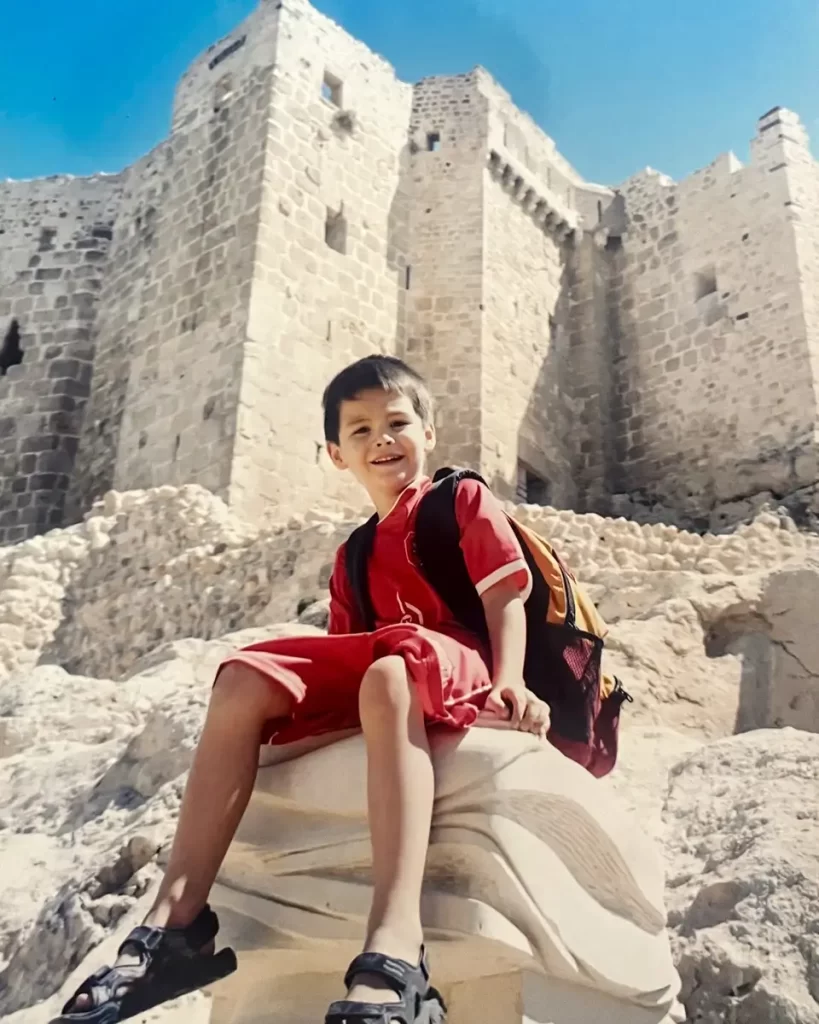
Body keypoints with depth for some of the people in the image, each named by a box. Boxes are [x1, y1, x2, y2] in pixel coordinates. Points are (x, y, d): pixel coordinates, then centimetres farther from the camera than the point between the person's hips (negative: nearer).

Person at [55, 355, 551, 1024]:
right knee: (244, 680, -15)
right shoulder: (353, 560, 24)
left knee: (389, 672, -40)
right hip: (373, 683, 6)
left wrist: (509, 680, -19)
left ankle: (394, 955, -52)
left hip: (462, 674, -5)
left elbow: (507, 597, -3)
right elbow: (352, 652, 17)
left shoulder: (466, 500, 10)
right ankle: (176, 919, -20)